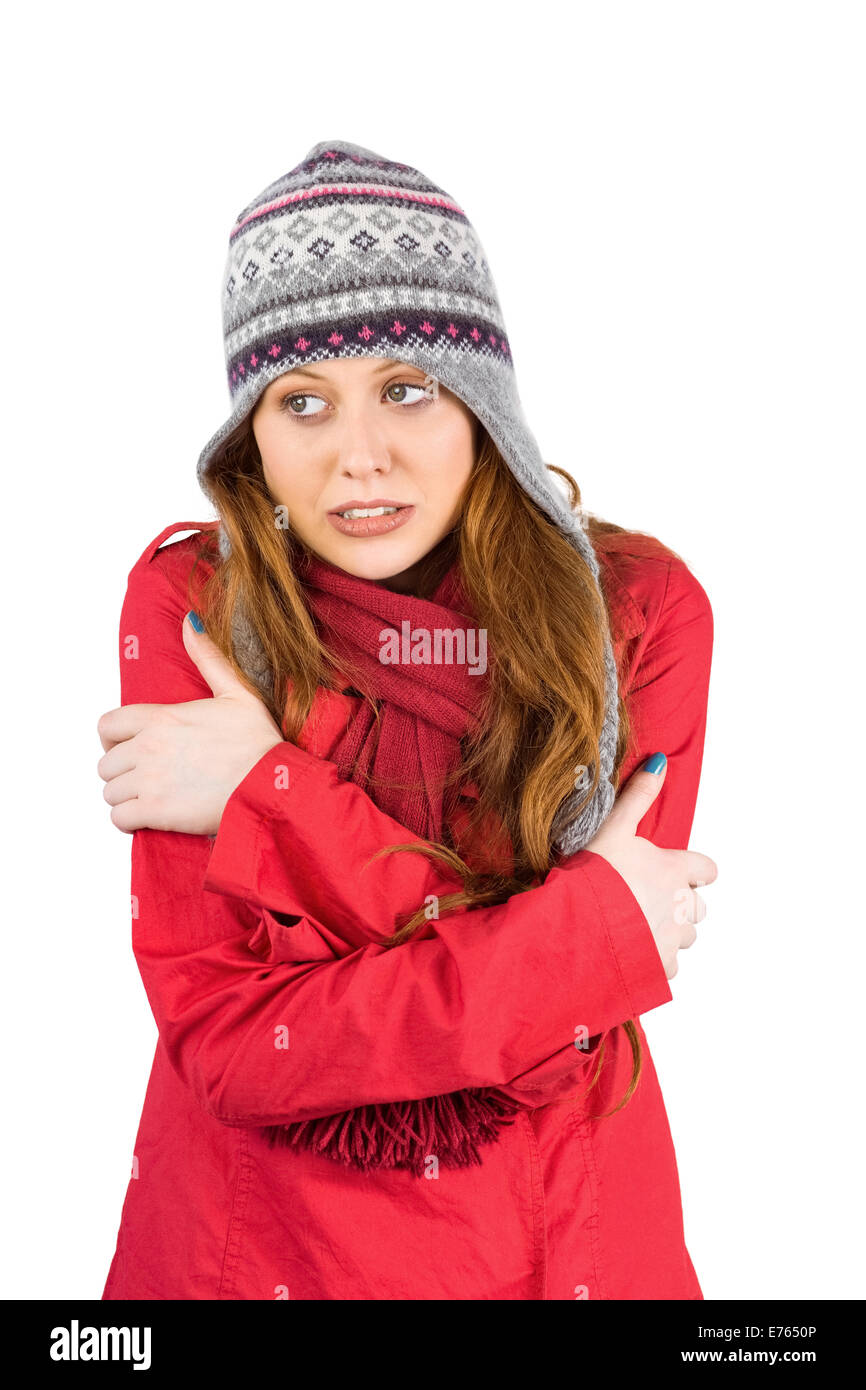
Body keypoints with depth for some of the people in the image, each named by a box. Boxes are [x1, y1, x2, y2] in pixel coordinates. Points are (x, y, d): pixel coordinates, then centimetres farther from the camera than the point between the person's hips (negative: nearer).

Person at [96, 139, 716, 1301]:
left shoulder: (640, 608, -13)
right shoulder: (186, 602, -13)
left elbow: (568, 1048, -20)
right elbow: (225, 1040, -19)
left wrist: (271, 796, -24)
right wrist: (597, 932, -24)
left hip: (555, 1241, 1)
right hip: (249, 1237, 0)